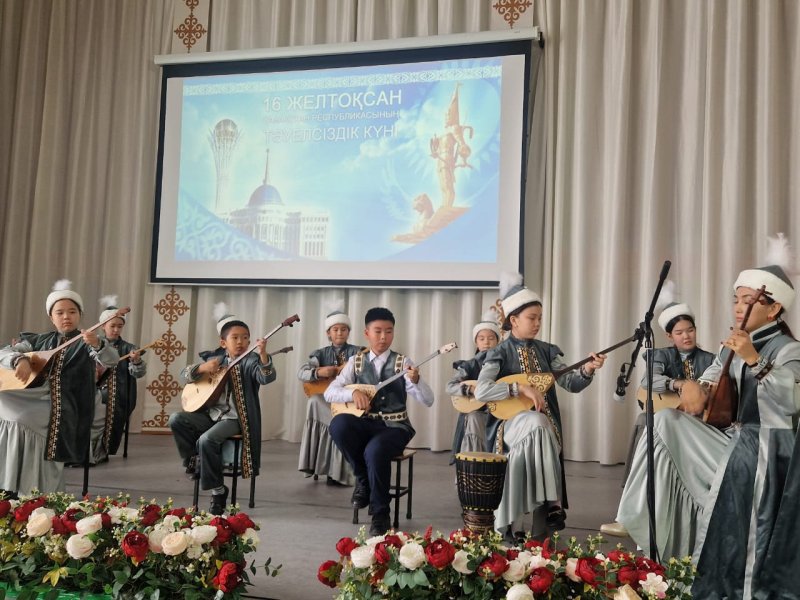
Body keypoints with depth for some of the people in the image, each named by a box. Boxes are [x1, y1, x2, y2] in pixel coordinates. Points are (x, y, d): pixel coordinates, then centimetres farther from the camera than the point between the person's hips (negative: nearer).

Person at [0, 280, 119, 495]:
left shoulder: (86, 342, 2)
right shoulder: (40, 340, 15)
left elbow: (112, 360, -17)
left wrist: (97, 344, -40)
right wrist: (19, 359, -14)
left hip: (59, 415, -3)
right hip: (29, 405, 3)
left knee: (45, 476, -4)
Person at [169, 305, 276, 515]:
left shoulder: (250, 361, -7)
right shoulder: (214, 358, 8)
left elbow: (266, 378, -27)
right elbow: (184, 376, 9)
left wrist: (263, 355, -45)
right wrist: (202, 368, -12)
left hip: (235, 418, -6)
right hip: (211, 414, 6)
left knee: (206, 440, -28)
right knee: (176, 419, -13)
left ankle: (218, 490, -12)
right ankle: (194, 460, 6)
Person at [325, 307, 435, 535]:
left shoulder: (403, 362, 0)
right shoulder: (356, 361, 6)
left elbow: (428, 401, -7)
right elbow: (329, 392, -2)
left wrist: (416, 381, -27)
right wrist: (353, 393, -21)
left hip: (394, 427, -2)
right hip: (365, 425, 3)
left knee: (375, 450, -35)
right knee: (339, 423, -30)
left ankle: (380, 514, -11)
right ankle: (362, 478, -4)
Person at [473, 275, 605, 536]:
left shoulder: (546, 350, 11)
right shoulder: (500, 353, -3)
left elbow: (571, 384, 6)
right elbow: (481, 391, -17)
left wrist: (587, 370, -15)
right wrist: (520, 388, -23)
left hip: (543, 425, 3)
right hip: (511, 423, -3)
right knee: (537, 422, -35)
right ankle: (551, 503, -28)